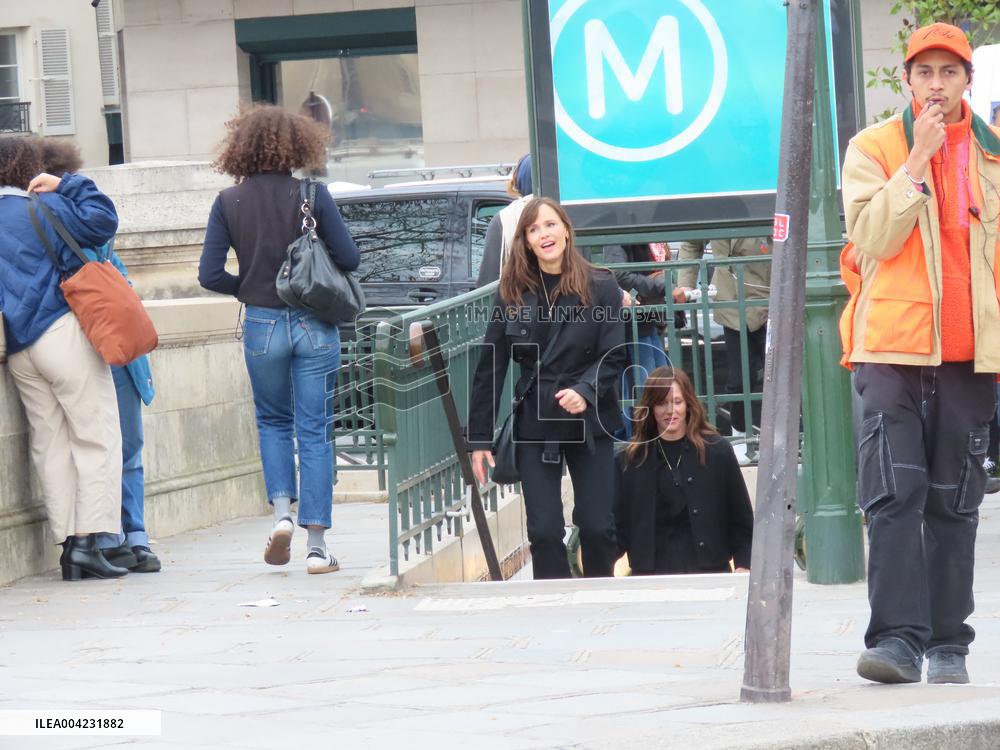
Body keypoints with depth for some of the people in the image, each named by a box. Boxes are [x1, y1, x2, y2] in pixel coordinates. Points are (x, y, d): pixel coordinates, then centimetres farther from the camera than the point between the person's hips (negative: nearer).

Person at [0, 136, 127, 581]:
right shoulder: (42, 208, -6)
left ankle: (68, 543, 4)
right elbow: (101, 223, -8)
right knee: (97, 437, -1)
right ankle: (89, 539, -10)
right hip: (63, 332, -6)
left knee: (50, 445, 9)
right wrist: (68, 186, 0)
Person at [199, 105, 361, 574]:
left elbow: (210, 275, -6)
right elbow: (349, 259, -8)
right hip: (314, 324, -1)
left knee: (273, 422, 22)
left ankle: (281, 510, 1)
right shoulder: (311, 195, -8)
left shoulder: (229, 203, -4)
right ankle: (317, 545, 1)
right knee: (314, 430, 4)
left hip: (263, 325, 1)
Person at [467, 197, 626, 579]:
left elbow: (614, 355, -5)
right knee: (544, 531, -3)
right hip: (534, 423, 1)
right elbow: (490, 367, 3)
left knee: (597, 527, 0)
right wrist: (479, 437, 1)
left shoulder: (600, 287, -4)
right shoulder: (513, 293, 1)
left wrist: (586, 391, -24)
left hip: (590, 422, -1)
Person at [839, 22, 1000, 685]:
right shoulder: (874, 148, 5)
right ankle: (898, 638, -15)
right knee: (895, 494, -12)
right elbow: (870, 239, -8)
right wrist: (917, 160, -12)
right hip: (892, 345, -2)